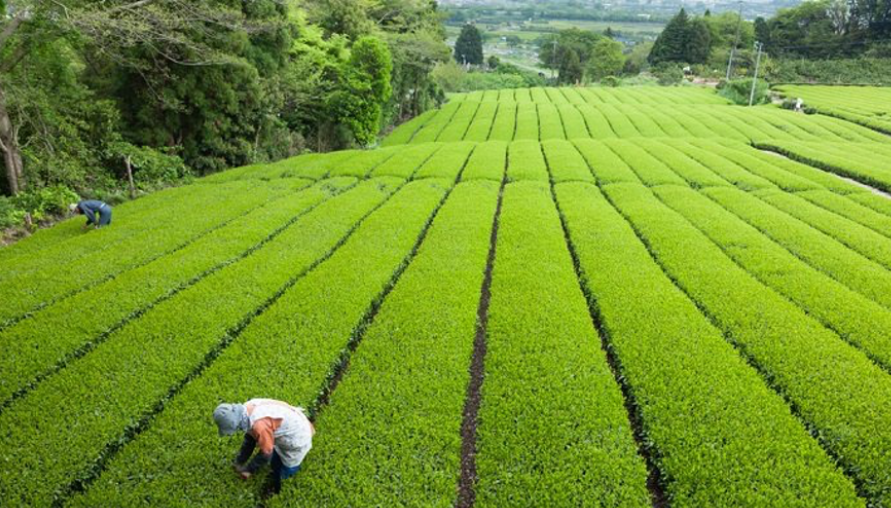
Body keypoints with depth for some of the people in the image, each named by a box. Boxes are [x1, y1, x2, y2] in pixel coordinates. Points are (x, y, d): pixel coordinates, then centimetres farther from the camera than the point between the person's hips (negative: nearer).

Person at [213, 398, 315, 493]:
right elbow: (249, 438, 6)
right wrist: (239, 461, 10)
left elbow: (266, 453, -23)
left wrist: (249, 470, -8)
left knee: (285, 472, 9)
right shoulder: (247, 409, -12)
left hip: (297, 438, -8)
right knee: (275, 464, 23)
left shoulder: (259, 424, -38)